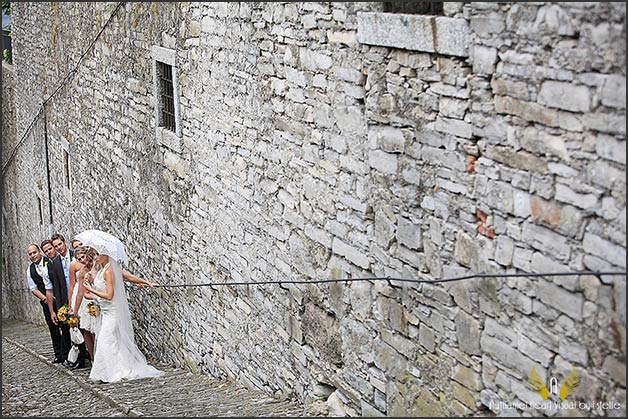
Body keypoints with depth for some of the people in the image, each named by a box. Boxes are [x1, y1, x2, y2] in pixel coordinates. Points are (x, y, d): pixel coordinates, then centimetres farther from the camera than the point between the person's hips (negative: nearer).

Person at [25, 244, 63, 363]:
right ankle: (58, 355, 17)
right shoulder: (30, 270, 7)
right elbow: (33, 288, 9)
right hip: (46, 302, 4)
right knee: (53, 328, 9)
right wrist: (44, 298, -8)